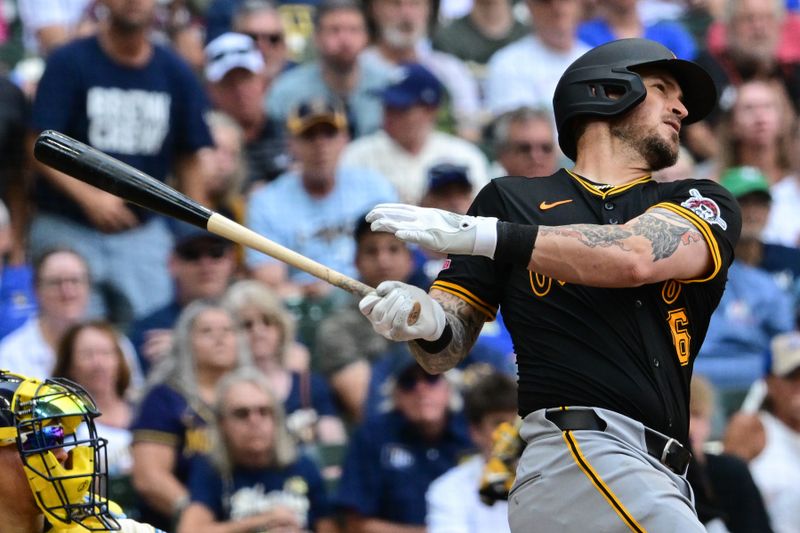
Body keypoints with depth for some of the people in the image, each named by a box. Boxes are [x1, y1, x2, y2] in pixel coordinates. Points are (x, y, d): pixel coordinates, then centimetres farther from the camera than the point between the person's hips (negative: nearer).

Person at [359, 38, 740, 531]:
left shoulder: (706, 204, 15)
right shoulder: (511, 199, 17)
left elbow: (634, 257, -8)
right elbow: (444, 353, 14)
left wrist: (480, 234, -14)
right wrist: (428, 324, -12)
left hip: (664, 480, 3)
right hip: (577, 449, -3)